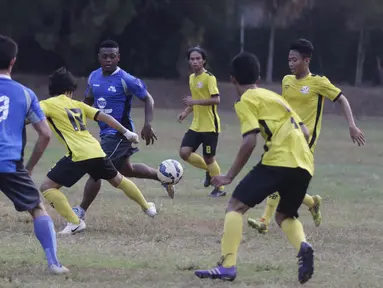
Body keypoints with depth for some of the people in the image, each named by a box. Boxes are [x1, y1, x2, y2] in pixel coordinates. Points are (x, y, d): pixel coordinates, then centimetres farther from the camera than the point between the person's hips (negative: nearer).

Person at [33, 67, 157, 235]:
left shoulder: (48, 104, 3)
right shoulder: (77, 104, 19)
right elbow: (104, 117, 18)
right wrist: (126, 132, 24)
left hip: (78, 155, -7)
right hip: (97, 151, 7)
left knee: (47, 187, -1)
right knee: (118, 180, 31)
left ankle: (75, 223, -12)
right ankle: (147, 207, 49)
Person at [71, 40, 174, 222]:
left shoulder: (125, 80, -17)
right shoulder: (94, 77, 3)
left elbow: (148, 99, -9)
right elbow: (88, 101, 18)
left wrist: (148, 125, -20)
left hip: (119, 133, -8)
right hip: (105, 132, 8)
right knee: (127, 170, 23)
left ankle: (81, 211, -2)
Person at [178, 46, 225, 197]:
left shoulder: (209, 78, -14)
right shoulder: (192, 78, 11)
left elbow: (216, 99, -23)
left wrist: (195, 101, -28)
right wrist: (186, 111, 9)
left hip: (210, 126, -7)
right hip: (196, 125, 7)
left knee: (209, 158, -2)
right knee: (184, 152, -4)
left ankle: (220, 188, 16)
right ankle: (209, 170, 19)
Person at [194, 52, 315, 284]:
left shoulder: (247, 101, 3)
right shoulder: (274, 96, 27)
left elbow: (250, 141, -10)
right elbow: (304, 133, 21)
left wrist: (230, 176, -4)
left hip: (279, 160, -7)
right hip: (304, 165, 7)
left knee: (236, 206, 0)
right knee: (285, 215, 25)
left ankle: (227, 266, -14)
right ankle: (303, 247, -7)